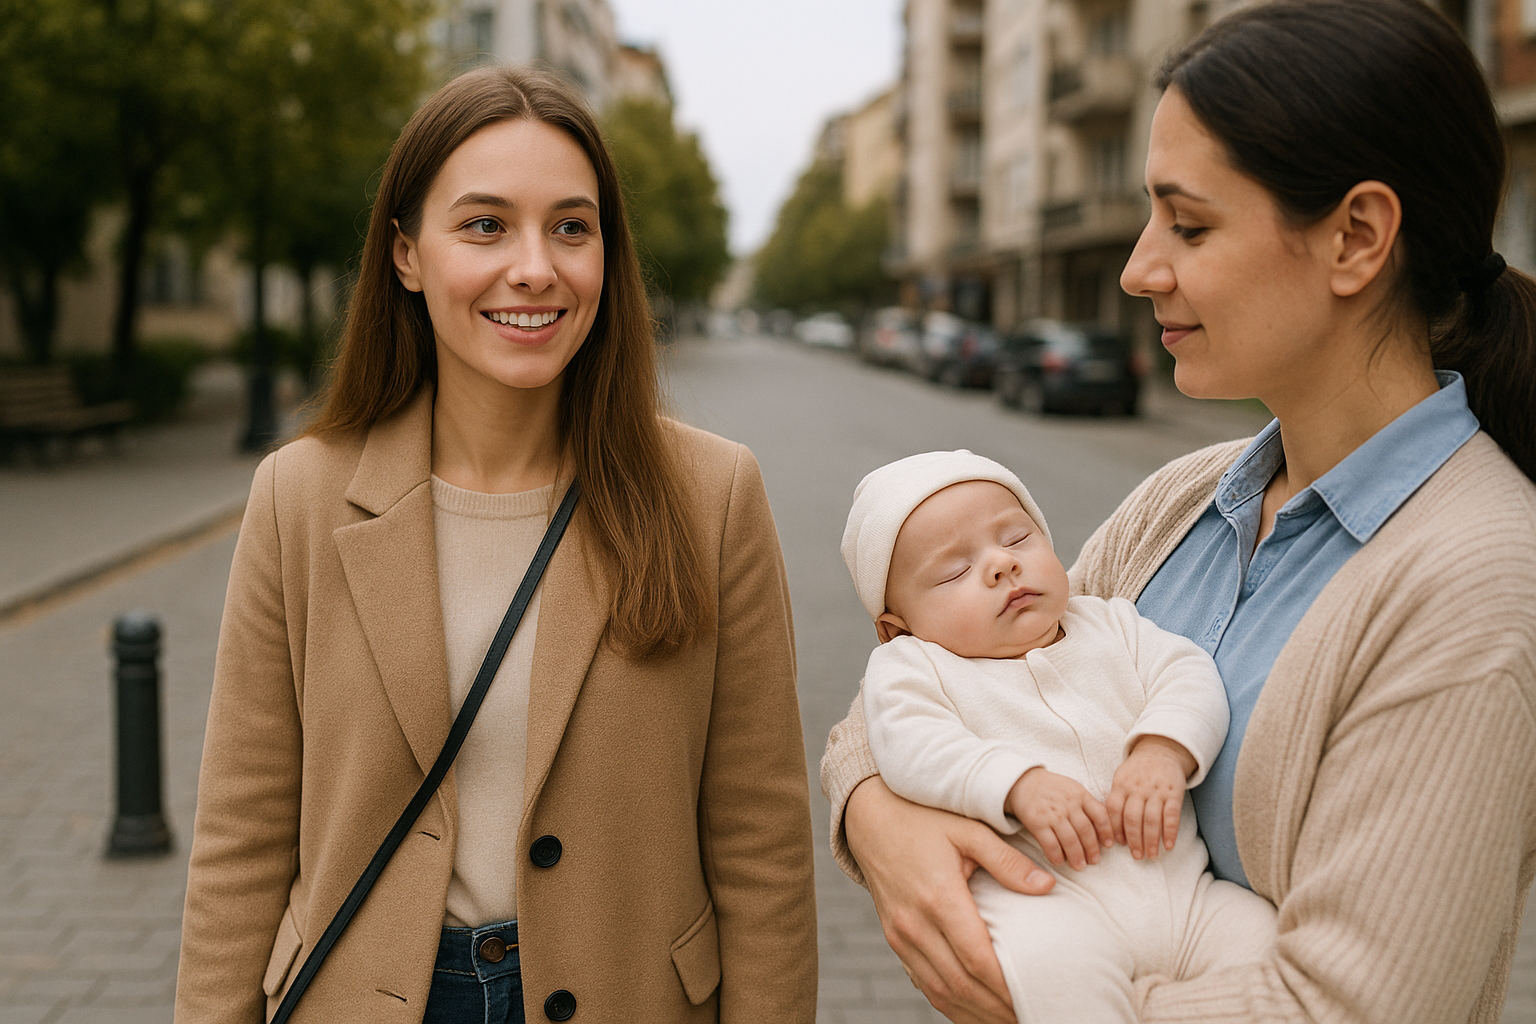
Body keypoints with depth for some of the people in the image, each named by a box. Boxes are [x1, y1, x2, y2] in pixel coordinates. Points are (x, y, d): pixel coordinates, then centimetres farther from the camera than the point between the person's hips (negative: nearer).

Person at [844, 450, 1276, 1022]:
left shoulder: (1108, 625, 20)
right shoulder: (912, 667, 7)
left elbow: (1187, 675, 8)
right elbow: (911, 747, -11)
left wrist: (1163, 752, -13)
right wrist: (1020, 784, -24)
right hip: (1041, 898, -5)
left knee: (1263, 932, -17)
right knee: (1049, 958, -37)